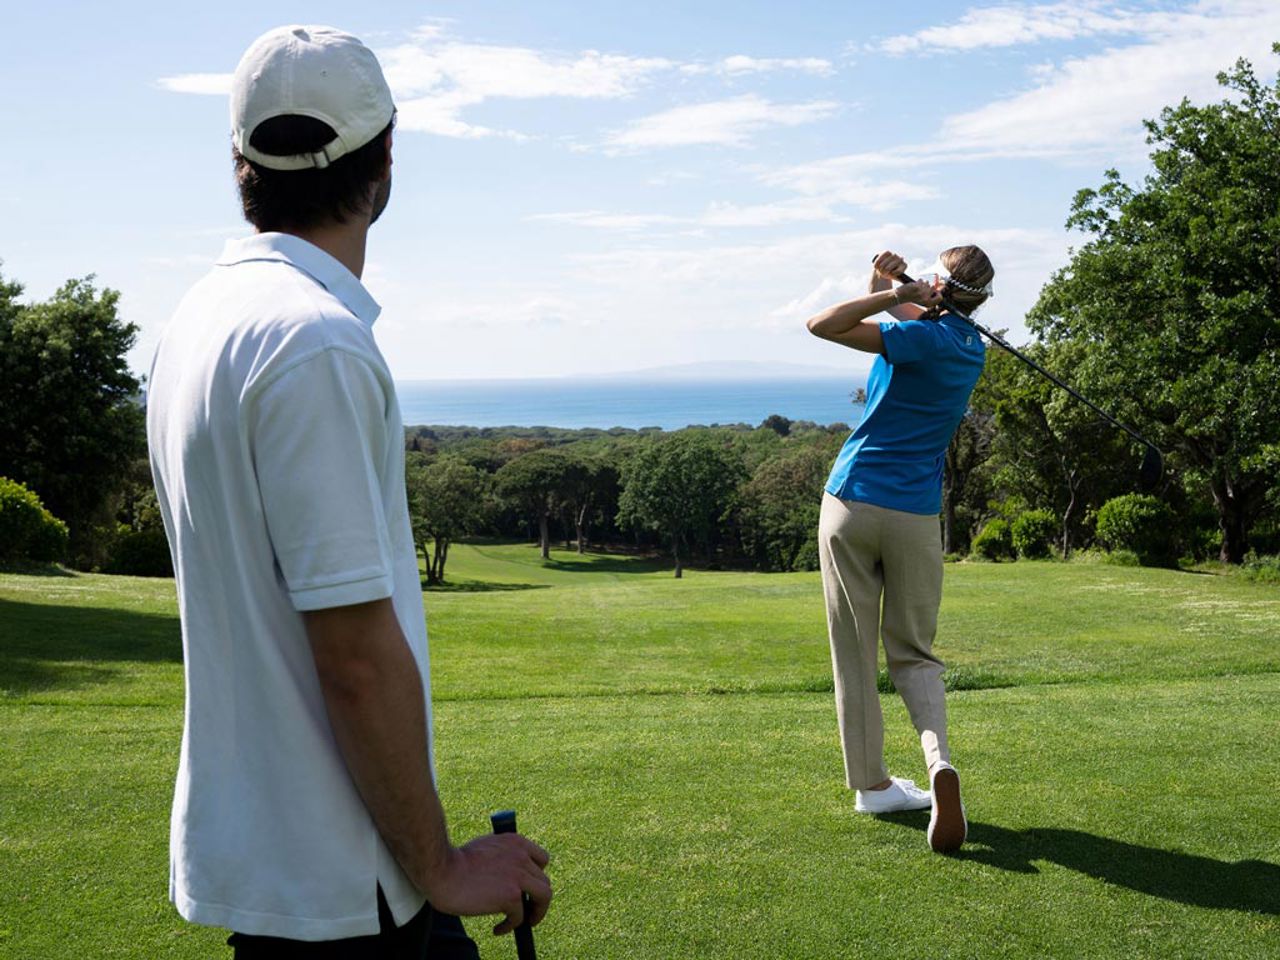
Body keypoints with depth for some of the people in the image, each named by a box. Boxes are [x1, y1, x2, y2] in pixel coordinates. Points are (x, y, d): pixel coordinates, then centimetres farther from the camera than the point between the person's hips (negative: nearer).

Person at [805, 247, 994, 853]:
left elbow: (822, 325, -14)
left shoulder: (925, 338, -9)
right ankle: (939, 760, -13)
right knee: (913, 652, 11)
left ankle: (871, 783, 13)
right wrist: (889, 289, 5)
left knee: (855, 651, 7)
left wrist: (893, 292, -8)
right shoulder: (971, 347, 10)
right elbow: (915, 319, 25)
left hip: (851, 502, -4)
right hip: (916, 515, 4)